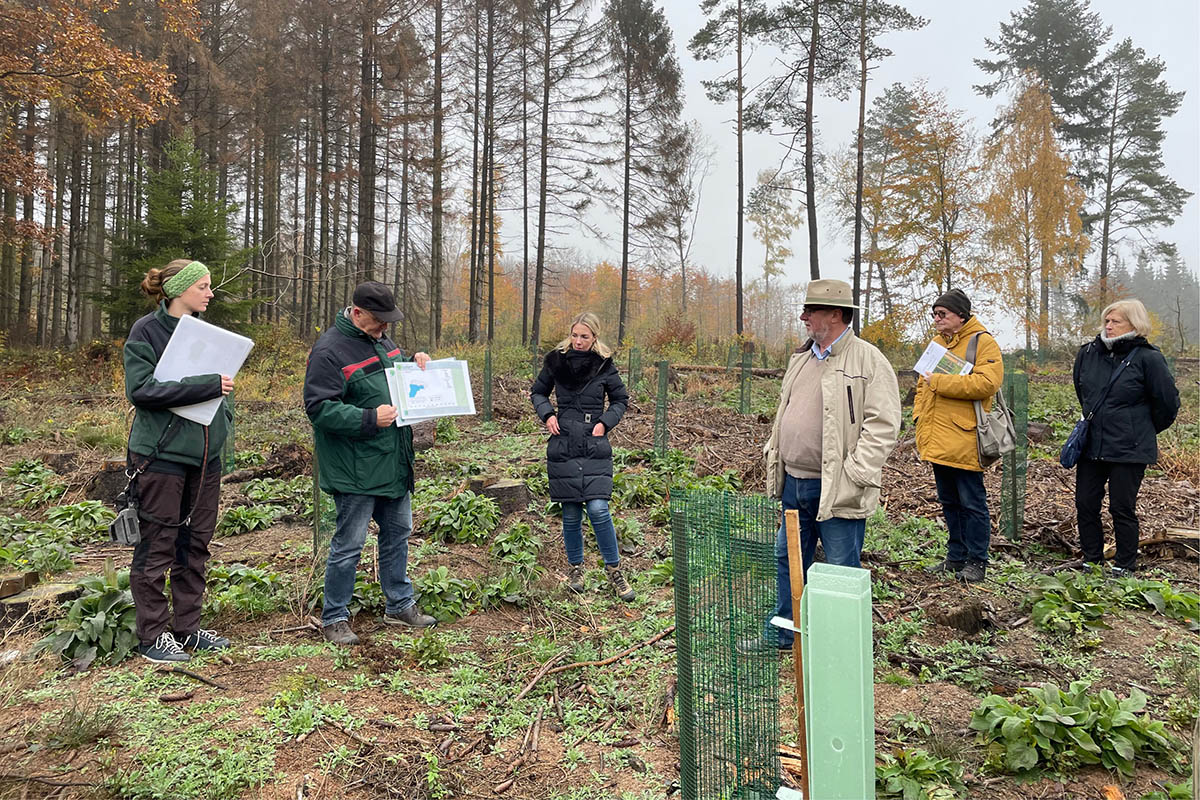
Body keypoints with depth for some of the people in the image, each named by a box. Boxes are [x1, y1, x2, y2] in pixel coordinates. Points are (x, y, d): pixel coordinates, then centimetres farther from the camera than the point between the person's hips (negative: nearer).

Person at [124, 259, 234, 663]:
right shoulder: (146, 331, -7)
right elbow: (141, 389, -17)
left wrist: (223, 418, 6)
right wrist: (206, 386, -21)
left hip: (204, 454, 7)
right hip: (162, 453, -6)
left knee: (196, 543, 12)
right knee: (157, 546, 2)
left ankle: (188, 628, 23)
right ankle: (153, 636, 14)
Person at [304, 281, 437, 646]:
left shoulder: (379, 339, 10)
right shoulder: (330, 350, -16)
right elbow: (319, 408, -21)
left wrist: (413, 362, 6)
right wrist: (369, 419, -27)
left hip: (393, 464, 9)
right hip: (355, 470, -9)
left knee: (398, 532, 17)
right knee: (349, 544, 0)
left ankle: (399, 604, 33)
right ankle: (334, 618, 17)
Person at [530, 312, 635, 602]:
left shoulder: (604, 365, 1)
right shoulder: (556, 361, 4)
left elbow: (621, 399, 12)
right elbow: (538, 392, 16)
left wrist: (605, 422, -3)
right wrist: (547, 414, -2)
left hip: (595, 448, -1)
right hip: (563, 446, 2)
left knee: (598, 509, -11)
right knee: (570, 513, 6)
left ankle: (614, 570, 4)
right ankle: (575, 567, 24)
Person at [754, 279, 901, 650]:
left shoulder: (868, 360, -10)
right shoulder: (801, 358, 14)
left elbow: (882, 425, -16)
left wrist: (855, 475, -21)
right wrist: (773, 453, 15)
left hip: (836, 489, -8)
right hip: (793, 481, 8)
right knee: (787, 558, 19)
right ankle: (780, 632, 35)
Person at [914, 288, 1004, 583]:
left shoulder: (983, 342, -8)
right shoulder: (938, 344, 16)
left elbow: (986, 382, -23)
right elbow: (922, 385, 25)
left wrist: (939, 381, -20)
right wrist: (919, 417, 11)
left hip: (964, 440, -8)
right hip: (937, 442, 8)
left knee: (971, 503, 2)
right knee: (949, 502, 16)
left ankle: (976, 561, 14)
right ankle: (956, 556, 27)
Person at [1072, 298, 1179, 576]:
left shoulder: (1148, 358, -10)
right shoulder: (1088, 353, 4)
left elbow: (1168, 402, -1)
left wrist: (1146, 431, 10)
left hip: (1129, 449, -5)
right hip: (1091, 446, 5)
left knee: (1122, 509, 2)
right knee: (1085, 504, 8)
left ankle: (1125, 566, 17)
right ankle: (1092, 561, 23)